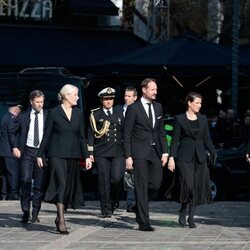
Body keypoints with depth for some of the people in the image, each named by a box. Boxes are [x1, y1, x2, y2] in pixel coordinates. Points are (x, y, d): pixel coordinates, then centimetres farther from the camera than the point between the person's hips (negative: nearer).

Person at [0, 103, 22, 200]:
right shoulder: (11, 119, -14)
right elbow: (12, 134, -20)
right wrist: (15, 148, -23)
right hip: (10, 151, -10)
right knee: (14, 172, -8)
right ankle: (13, 193, -9)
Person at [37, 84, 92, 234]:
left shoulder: (78, 114, 11)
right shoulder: (54, 113, -2)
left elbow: (82, 136, 13)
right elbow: (47, 135, 1)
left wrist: (86, 156, 7)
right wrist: (40, 154, -1)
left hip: (73, 155, 5)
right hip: (57, 154, -5)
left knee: (70, 186, 6)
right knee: (61, 184, -15)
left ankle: (60, 217, 20)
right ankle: (61, 220, -21)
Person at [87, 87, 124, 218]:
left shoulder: (119, 114, 14)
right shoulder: (95, 114, 6)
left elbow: (124, 132, 17)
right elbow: (91, 134, 4)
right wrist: (90, 152, -2)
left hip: (117, 152, 2)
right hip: (101, 153, -2)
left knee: (117, 178, -12)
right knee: (104, 181, -3)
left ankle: (113, 201, 15)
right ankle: (106, 209, 4)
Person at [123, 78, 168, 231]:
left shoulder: (158, 107, 11)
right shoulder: (133, 108, -5)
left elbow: (161, 131, 15)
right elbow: (127, 134, -5)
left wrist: (164, 152, 6)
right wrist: (128, 156, -11)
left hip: (155, 151, 5)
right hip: (140, 152, -5)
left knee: (156, 184, 0)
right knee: (142, 186, -4)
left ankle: (140, 203, 28)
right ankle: (144, 222, -2)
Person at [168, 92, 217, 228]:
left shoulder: (203, 119, 11)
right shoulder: (180, 119, 0)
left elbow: (207, 139, 12)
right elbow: (175, 140, -1)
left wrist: (214, 154, 2)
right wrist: (171, 158, -9)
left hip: (200, 157, 4)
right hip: (184, 157, -4)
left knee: (198, 187, 1)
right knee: (187, 185, -15)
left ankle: (191, 217, 10)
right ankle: (183, 212, 8)